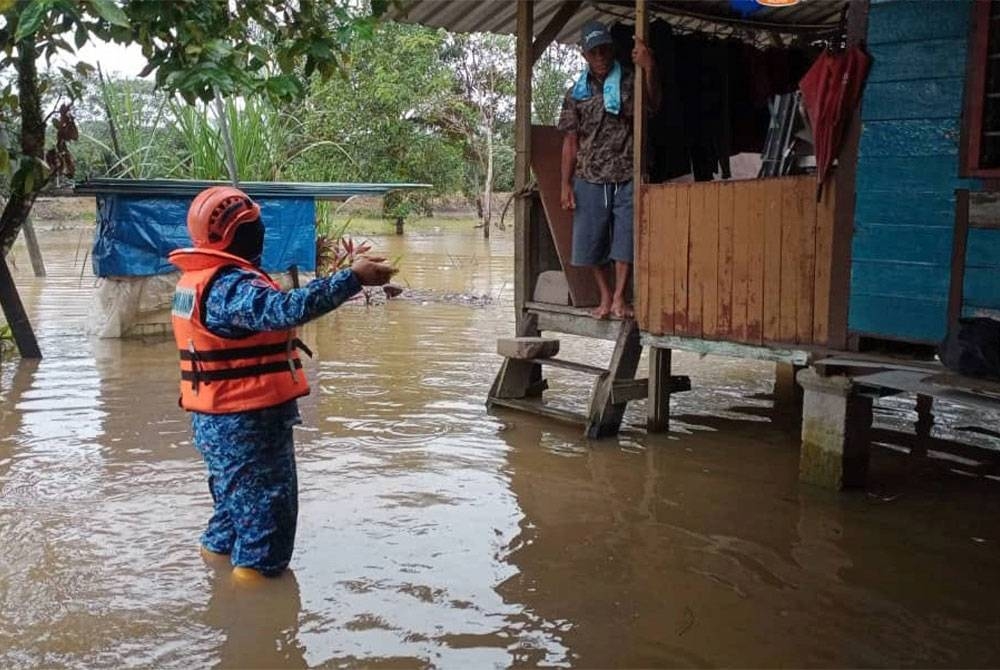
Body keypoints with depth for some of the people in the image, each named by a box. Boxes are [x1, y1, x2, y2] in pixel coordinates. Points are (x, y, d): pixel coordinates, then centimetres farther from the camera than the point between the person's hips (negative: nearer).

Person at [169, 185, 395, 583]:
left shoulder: (198, 279, 10)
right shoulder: (231, 286, -23)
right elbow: (287, 309, -39)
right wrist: (353, 278, -39)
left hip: (216, 421, 10)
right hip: (247, 424, -10)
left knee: (237, 499, 28)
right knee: (267, 506, 3)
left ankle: (219, 551, 44)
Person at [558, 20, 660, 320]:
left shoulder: (630, 82, 3)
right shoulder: (576, 94, 8)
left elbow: (654, 103, -17)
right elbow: (571, 142, 8)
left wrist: (649, 68, -34)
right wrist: (566, 185, 2)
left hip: (627, 177, -2)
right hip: (590, 180, 2)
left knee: (625, 238, -3)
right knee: (591, 240, 4)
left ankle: (619, 298, 5)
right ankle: (605, 297, 16)